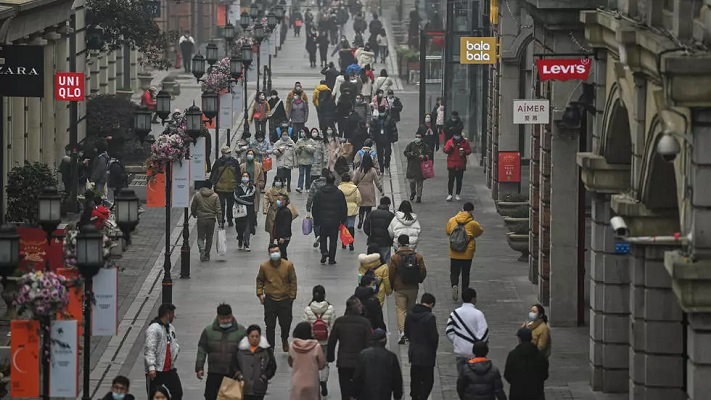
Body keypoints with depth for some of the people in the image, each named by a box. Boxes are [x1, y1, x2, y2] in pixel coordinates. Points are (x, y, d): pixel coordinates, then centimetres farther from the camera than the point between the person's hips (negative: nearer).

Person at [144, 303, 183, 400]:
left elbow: (175, 343, 26)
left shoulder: (170, 327, 12)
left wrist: (174, 353, 3)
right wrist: (151, 367, -31)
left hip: (170, 369, 8)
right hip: (156, 371, -8)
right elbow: (149, 349, -22)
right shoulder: (153, 328, -16)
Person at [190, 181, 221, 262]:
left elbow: (193, 207, 7)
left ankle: (202, 249, -21)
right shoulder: (215, 196, -4)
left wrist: (194, 214, 27)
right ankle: (207, 255, 18)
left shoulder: (197, 195, -3)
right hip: (211, 219, 1)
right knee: (209, 238, 13)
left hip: (201, 219, -1)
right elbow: (218, 210, -5)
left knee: (200, 237, 7)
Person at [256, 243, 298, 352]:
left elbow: (293, 281, 1)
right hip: (270, 300, 0)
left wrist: (292, 296, 0)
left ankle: (285, 340, 39)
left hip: (285, 299, 0)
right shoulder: (264, 266, -4)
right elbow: (259, 280, 11)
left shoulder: (288, 265, -7)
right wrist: (260, 293, 2)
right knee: (270, 325, 3)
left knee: (286, 324, 8)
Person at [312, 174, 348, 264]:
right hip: (335, 221, -1)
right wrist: (343, 220, 9)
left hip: (323, 220, 1)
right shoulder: (339, 193, -4)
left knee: (323, 238, 17)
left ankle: (324, 252, -7)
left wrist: (316, 221, 12)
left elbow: (315, 208, 3)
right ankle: (331, 259, 9)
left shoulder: (319, 193, -1)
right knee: (333, 239, 8)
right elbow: (344, 208, -1)